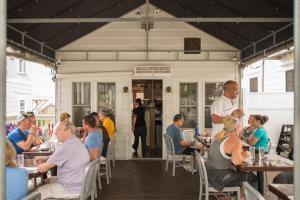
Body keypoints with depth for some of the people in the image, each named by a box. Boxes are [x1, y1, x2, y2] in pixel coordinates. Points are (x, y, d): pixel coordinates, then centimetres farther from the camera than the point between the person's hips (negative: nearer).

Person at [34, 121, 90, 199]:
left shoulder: (66, 146, -26)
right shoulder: (76, 141, 5)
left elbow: (43, 168, -18)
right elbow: (56, 156, 21)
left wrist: (39, 165, 5)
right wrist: (44, 159, 4)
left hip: (71, 189, -9)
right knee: (49, 180, 26)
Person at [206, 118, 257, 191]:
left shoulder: (219, 135, 5)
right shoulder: (236, 141, -18)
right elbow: (236, 161, -32)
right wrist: (243, 155, -12)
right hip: (220, 177, -8)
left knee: (241, 172, 29)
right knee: (252, 178, 10)